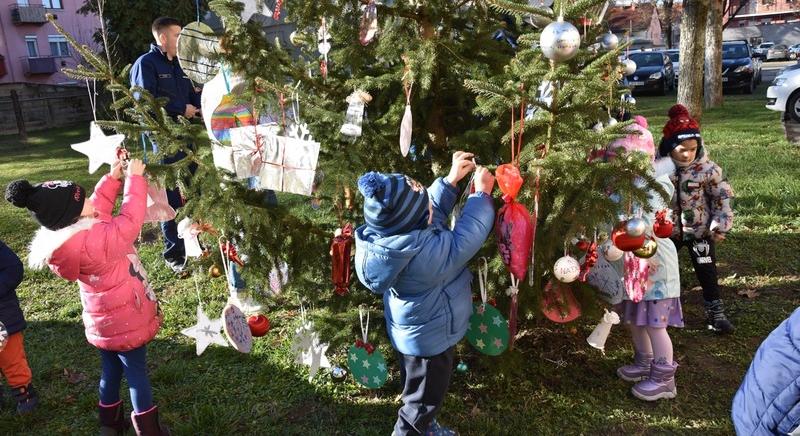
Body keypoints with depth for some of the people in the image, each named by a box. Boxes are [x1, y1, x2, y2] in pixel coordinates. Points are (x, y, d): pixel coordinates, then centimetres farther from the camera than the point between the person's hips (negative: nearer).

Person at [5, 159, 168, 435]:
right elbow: (131, 220, -26)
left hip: (104, 322, 8)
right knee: (137, 374, 8)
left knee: (111, 371, 24)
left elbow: (100, 208, 6)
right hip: (124, 321, -8)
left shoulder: (64, 235, -7)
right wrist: (134, 177, -19)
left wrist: (112, 178, -1)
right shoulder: (96, 241, -34)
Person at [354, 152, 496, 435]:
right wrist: (482, 193, -15)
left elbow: (431, 215, 1)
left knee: (419, 393, 33)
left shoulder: (386, 232, -16)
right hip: (429, 338, -8)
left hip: (411, 331, 9)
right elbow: (467, 237, -28)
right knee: (423, 399, 20)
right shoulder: (426, 254, -41)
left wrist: (451, 180, -2)